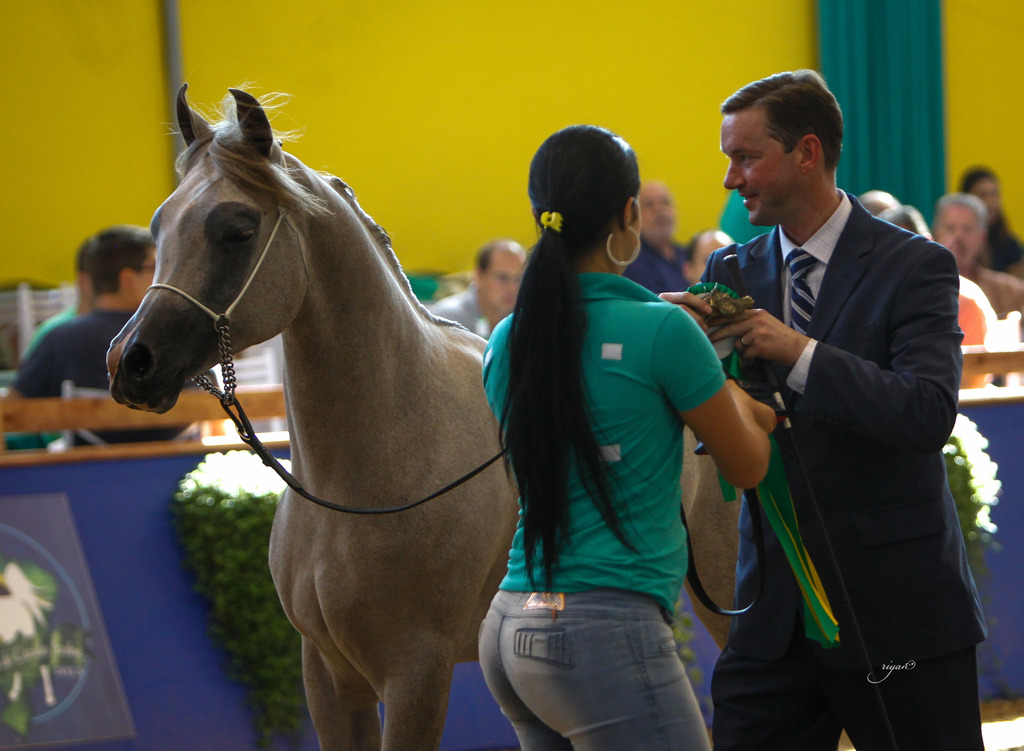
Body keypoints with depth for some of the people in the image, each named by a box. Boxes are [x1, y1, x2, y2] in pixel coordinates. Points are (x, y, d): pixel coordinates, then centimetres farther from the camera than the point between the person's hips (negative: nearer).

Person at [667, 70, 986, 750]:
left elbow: (930, 414, -20)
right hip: (776, 606, 4)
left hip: (896, 606, -4)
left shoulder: (915, 267, -6)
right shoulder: (732, 272, 9)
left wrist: (800, 354, -24)